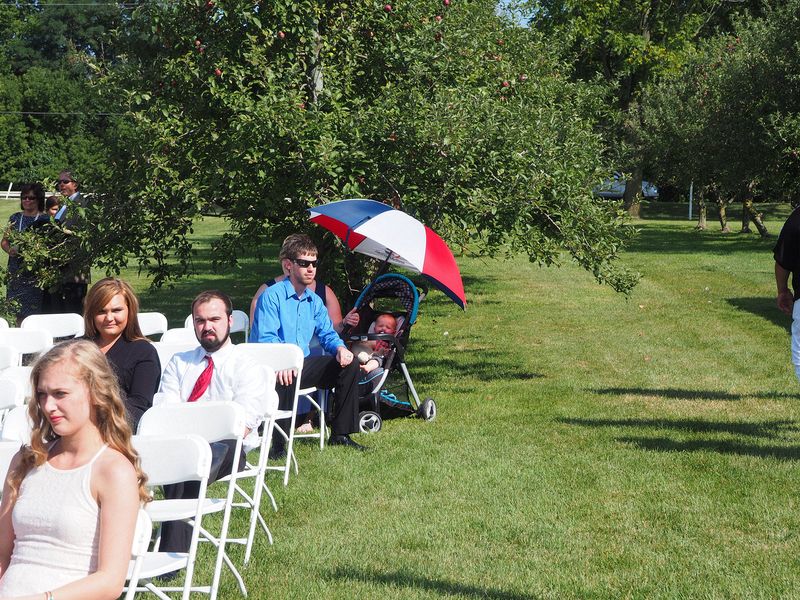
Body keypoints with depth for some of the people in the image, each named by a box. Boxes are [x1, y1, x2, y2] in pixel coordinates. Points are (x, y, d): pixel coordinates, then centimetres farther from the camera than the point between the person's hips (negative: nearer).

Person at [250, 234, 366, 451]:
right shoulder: (272, 296, -9)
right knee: (286, 375, -41)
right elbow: (266, 338, -20)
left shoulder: (314, 301, 15)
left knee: (349, 364, -5)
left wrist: (340, 348, -8)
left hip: (303, 364, 8)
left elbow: (327, 334, 18)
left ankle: (340, 434, 1)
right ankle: (278, 444, -28)